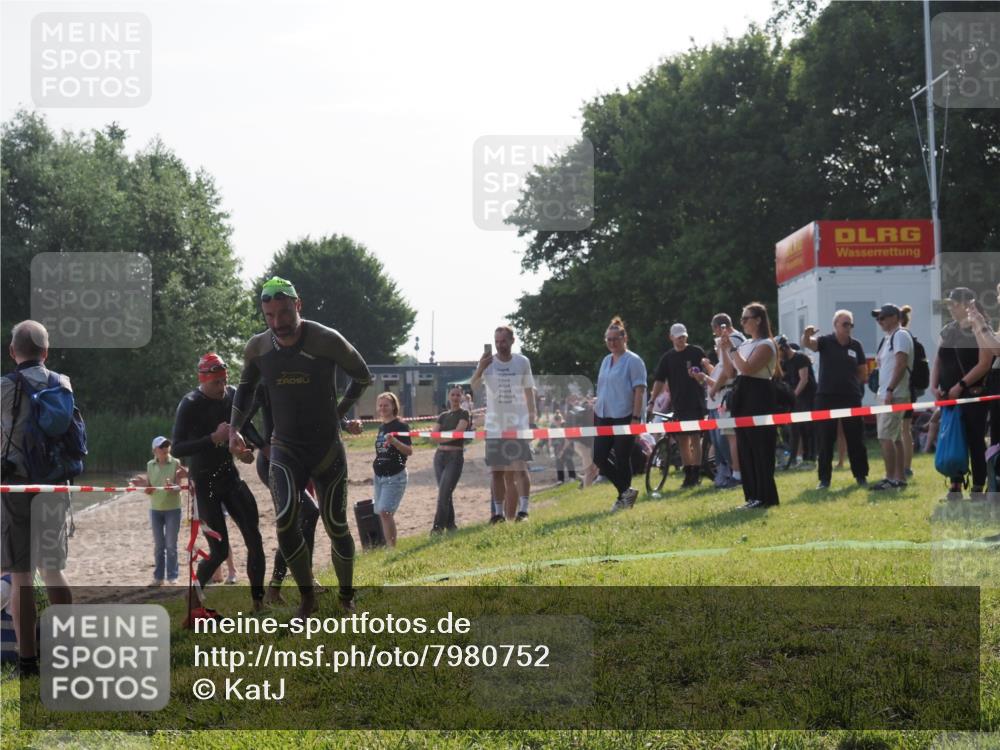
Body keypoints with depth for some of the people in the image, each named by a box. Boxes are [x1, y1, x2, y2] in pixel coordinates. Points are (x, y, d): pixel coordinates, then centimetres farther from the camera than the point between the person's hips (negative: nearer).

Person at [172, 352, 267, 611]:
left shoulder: (232, 396, 0)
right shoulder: (190, 406, -17)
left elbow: (245, 425, 18)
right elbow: (177, 449, -26)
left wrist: (246, 448, -2)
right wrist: (214, 439, -35)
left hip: (230, 475, 5)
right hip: (205, 482, -5)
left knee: (254, 540, -7)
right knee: (220, 551, -8)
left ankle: (258, 600, 1)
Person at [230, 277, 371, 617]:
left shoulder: (327, 340, -14)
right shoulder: (257, 347, -4)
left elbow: (362, 376, 4)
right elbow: (246, 388, 16)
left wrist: (339, 414, 6)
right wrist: (234, 429, 5)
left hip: (327, 447, -1)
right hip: (285, 448, 1)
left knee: (336, 526, 3)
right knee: (286, 520, -19)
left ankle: (346, 596, 26)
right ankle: (307, 597, -3)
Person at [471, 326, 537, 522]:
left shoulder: (523, 362, 1)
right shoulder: (488, 362, -1)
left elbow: (529, 392, 8)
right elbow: (474, 385, -18)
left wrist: (532, 421, 3)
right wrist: (480, 369, -37)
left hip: (518, 424, -2)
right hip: (494, 425, 2)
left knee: (520, 467, -11)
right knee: (496, 471, 7)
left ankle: (523, 510, -10)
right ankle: (499, 512, 14)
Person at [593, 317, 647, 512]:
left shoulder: (633, 361, -7)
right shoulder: (606, 361, 15)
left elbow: (639, 391, -11)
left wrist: (636, 418, -17)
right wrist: (596, 411, 15)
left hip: (624, 417, -7)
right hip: (604, 417, 7)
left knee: (622, 459, -2)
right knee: (599, 457, 0)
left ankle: (623, 497, 13)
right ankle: (626, 491, 12)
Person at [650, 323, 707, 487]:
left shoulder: (697, 352, 1)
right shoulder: (667, 358, 10)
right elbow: (659, 380, 7)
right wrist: (652, 401, 0)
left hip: (695, 403, -4)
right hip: (679, 404, 4)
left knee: (695, 439, -8)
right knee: (682, 441, 5)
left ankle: (696, 475, -4)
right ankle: (688, 475, 12)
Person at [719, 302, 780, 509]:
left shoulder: (765, 345, -10)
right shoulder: (745, 344, 16)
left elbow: (747, 368, -22)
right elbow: (731, 371, 14)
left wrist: (732, 348, -17)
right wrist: (724, 349, 4)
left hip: (759, 399, -9)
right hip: (742, 399, 9)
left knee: (760, 449, -7)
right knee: (745, 449, 9)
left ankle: (765, 497, -3)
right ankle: (753, 495, 15)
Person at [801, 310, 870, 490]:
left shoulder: (856, 345, 7)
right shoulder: (825, 342, -1)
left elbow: (863, 372, 15)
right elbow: (806, 344, -22)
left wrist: (851, 381, 2)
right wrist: (806, 335, -43)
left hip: (850, 397, 2)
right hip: (826, 396, -2)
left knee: (855, 439, 5)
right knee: (825, 440, 0)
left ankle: (861, 475, 15)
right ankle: (824, 478, 6)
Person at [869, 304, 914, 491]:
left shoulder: (901, 336, -11)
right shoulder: (888, 338, 19)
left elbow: (901, 365, -21)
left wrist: (890, 390, -25)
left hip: (894, 395, -10)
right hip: (886, 394, 10)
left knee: (886, 437, -12)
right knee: (895, 438, 11)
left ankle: (891, 479, -11)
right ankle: (899, 477, 14)